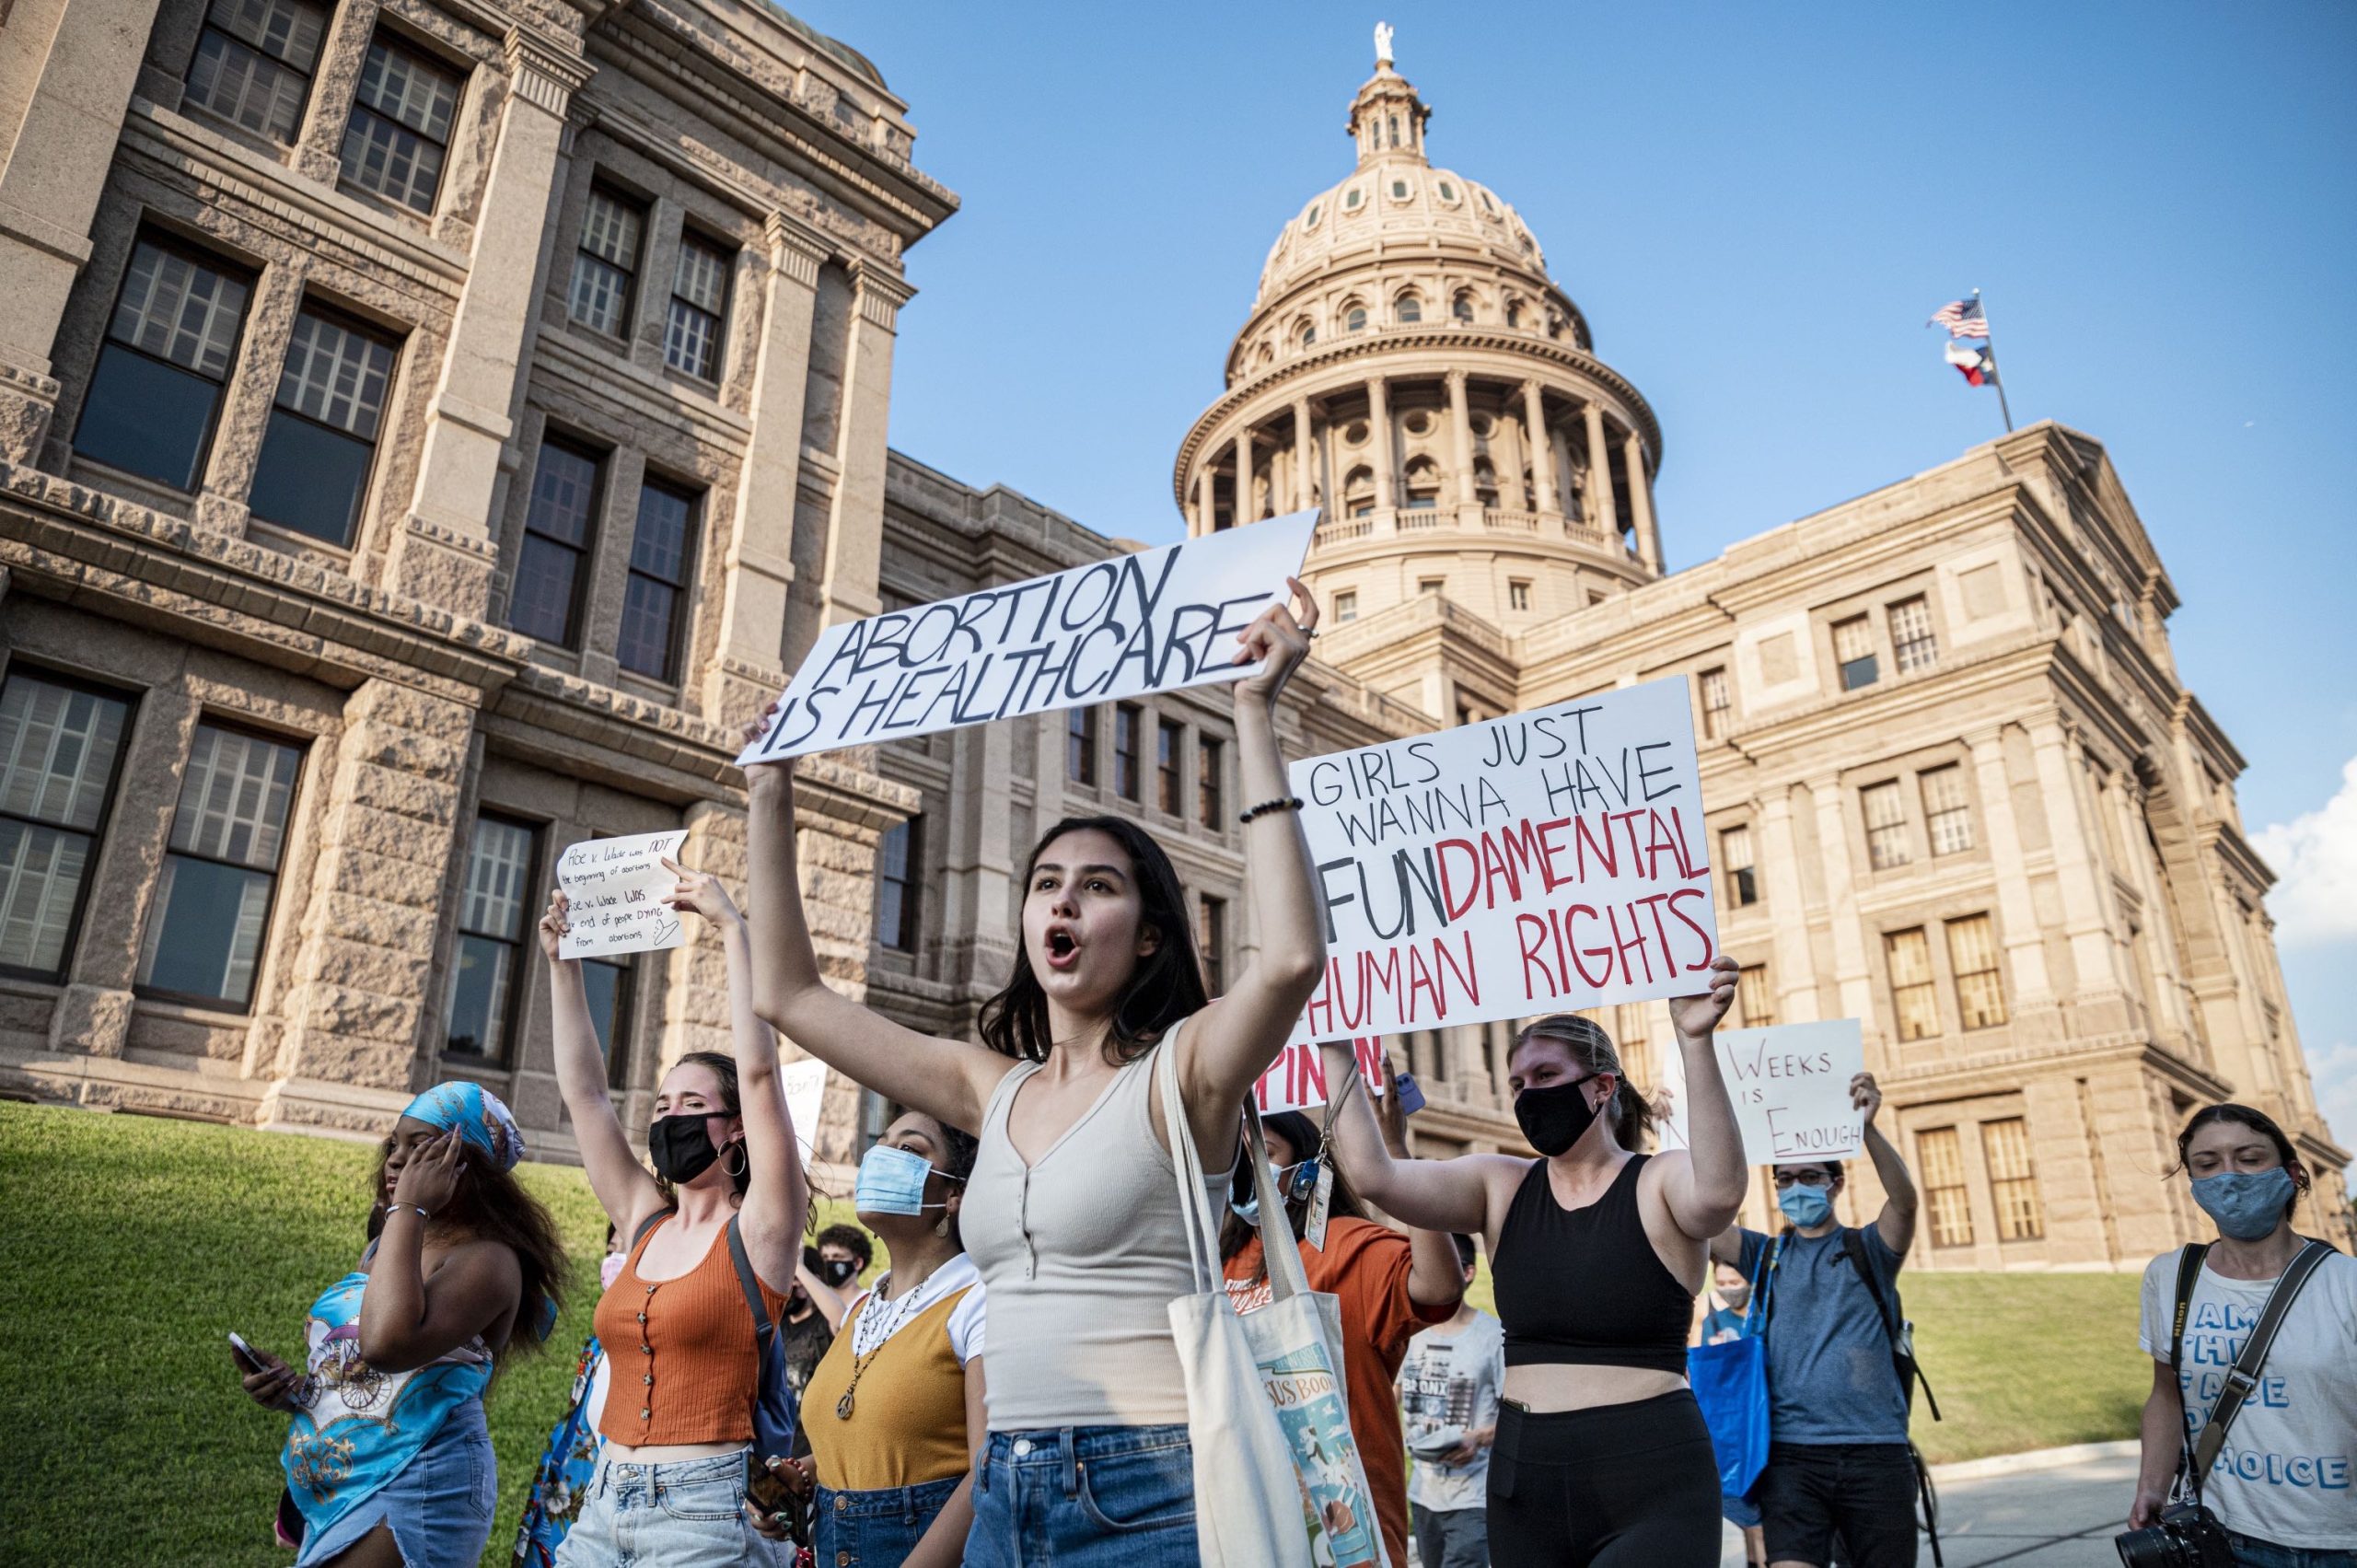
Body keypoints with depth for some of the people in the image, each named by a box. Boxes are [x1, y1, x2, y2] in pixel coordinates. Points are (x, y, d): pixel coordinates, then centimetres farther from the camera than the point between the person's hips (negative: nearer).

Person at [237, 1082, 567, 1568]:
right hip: (332, 1493, 9)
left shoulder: (486, 1258, -16)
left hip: (408, 1500, -9)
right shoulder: (384, 1248, 11)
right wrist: (293, 1387, 2)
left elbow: (386, 1343, -33)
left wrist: (410, 1207, -25)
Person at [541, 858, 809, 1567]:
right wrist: (562, 962, 8)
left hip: (702, 1508, -6)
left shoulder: (757, 1230, -6)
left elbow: (759, 1069, -17)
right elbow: (583, 1090, 10)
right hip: (603, 1503, 6)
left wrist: (732, 927, -16)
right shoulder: (643, 1222, 9)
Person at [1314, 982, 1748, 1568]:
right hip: (1524, 1476, 4)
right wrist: (1337, 1051, -12)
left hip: (1651, 1478, -4)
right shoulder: (1500, 1188, 4)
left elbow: (1718, 1192, -30)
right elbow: (1374, 1175, -9)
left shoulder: (1660, 1183, -6)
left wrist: (1695, 1042, -39)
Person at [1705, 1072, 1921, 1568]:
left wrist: (1867, 1127, -31)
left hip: (1876, 1450, 0)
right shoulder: (1765, 1255, 10)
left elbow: (1904, 1199, -13)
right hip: (1792, 1452, 0)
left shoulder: (1868, 1249, 7)